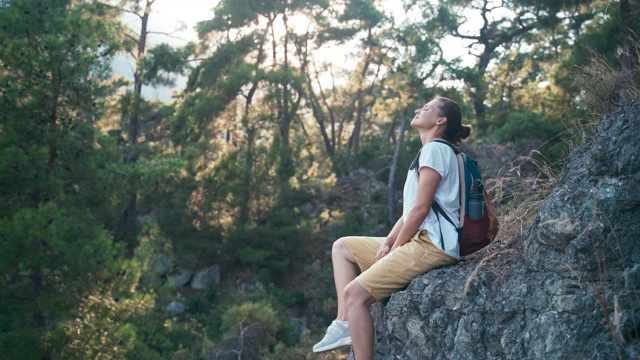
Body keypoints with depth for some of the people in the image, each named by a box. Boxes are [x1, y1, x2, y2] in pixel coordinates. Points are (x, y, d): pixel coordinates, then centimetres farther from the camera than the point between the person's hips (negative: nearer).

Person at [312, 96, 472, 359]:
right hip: (418, 241, 11)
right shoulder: (427, 152, 23)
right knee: (342, 247, 13)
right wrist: (387, 243, 4)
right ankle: (344, 324, 0)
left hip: (433, 245, -11)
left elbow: (420, 209, -17)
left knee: (355, 292, -21)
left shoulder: (435, 148, -9)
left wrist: (394, 249, -10)